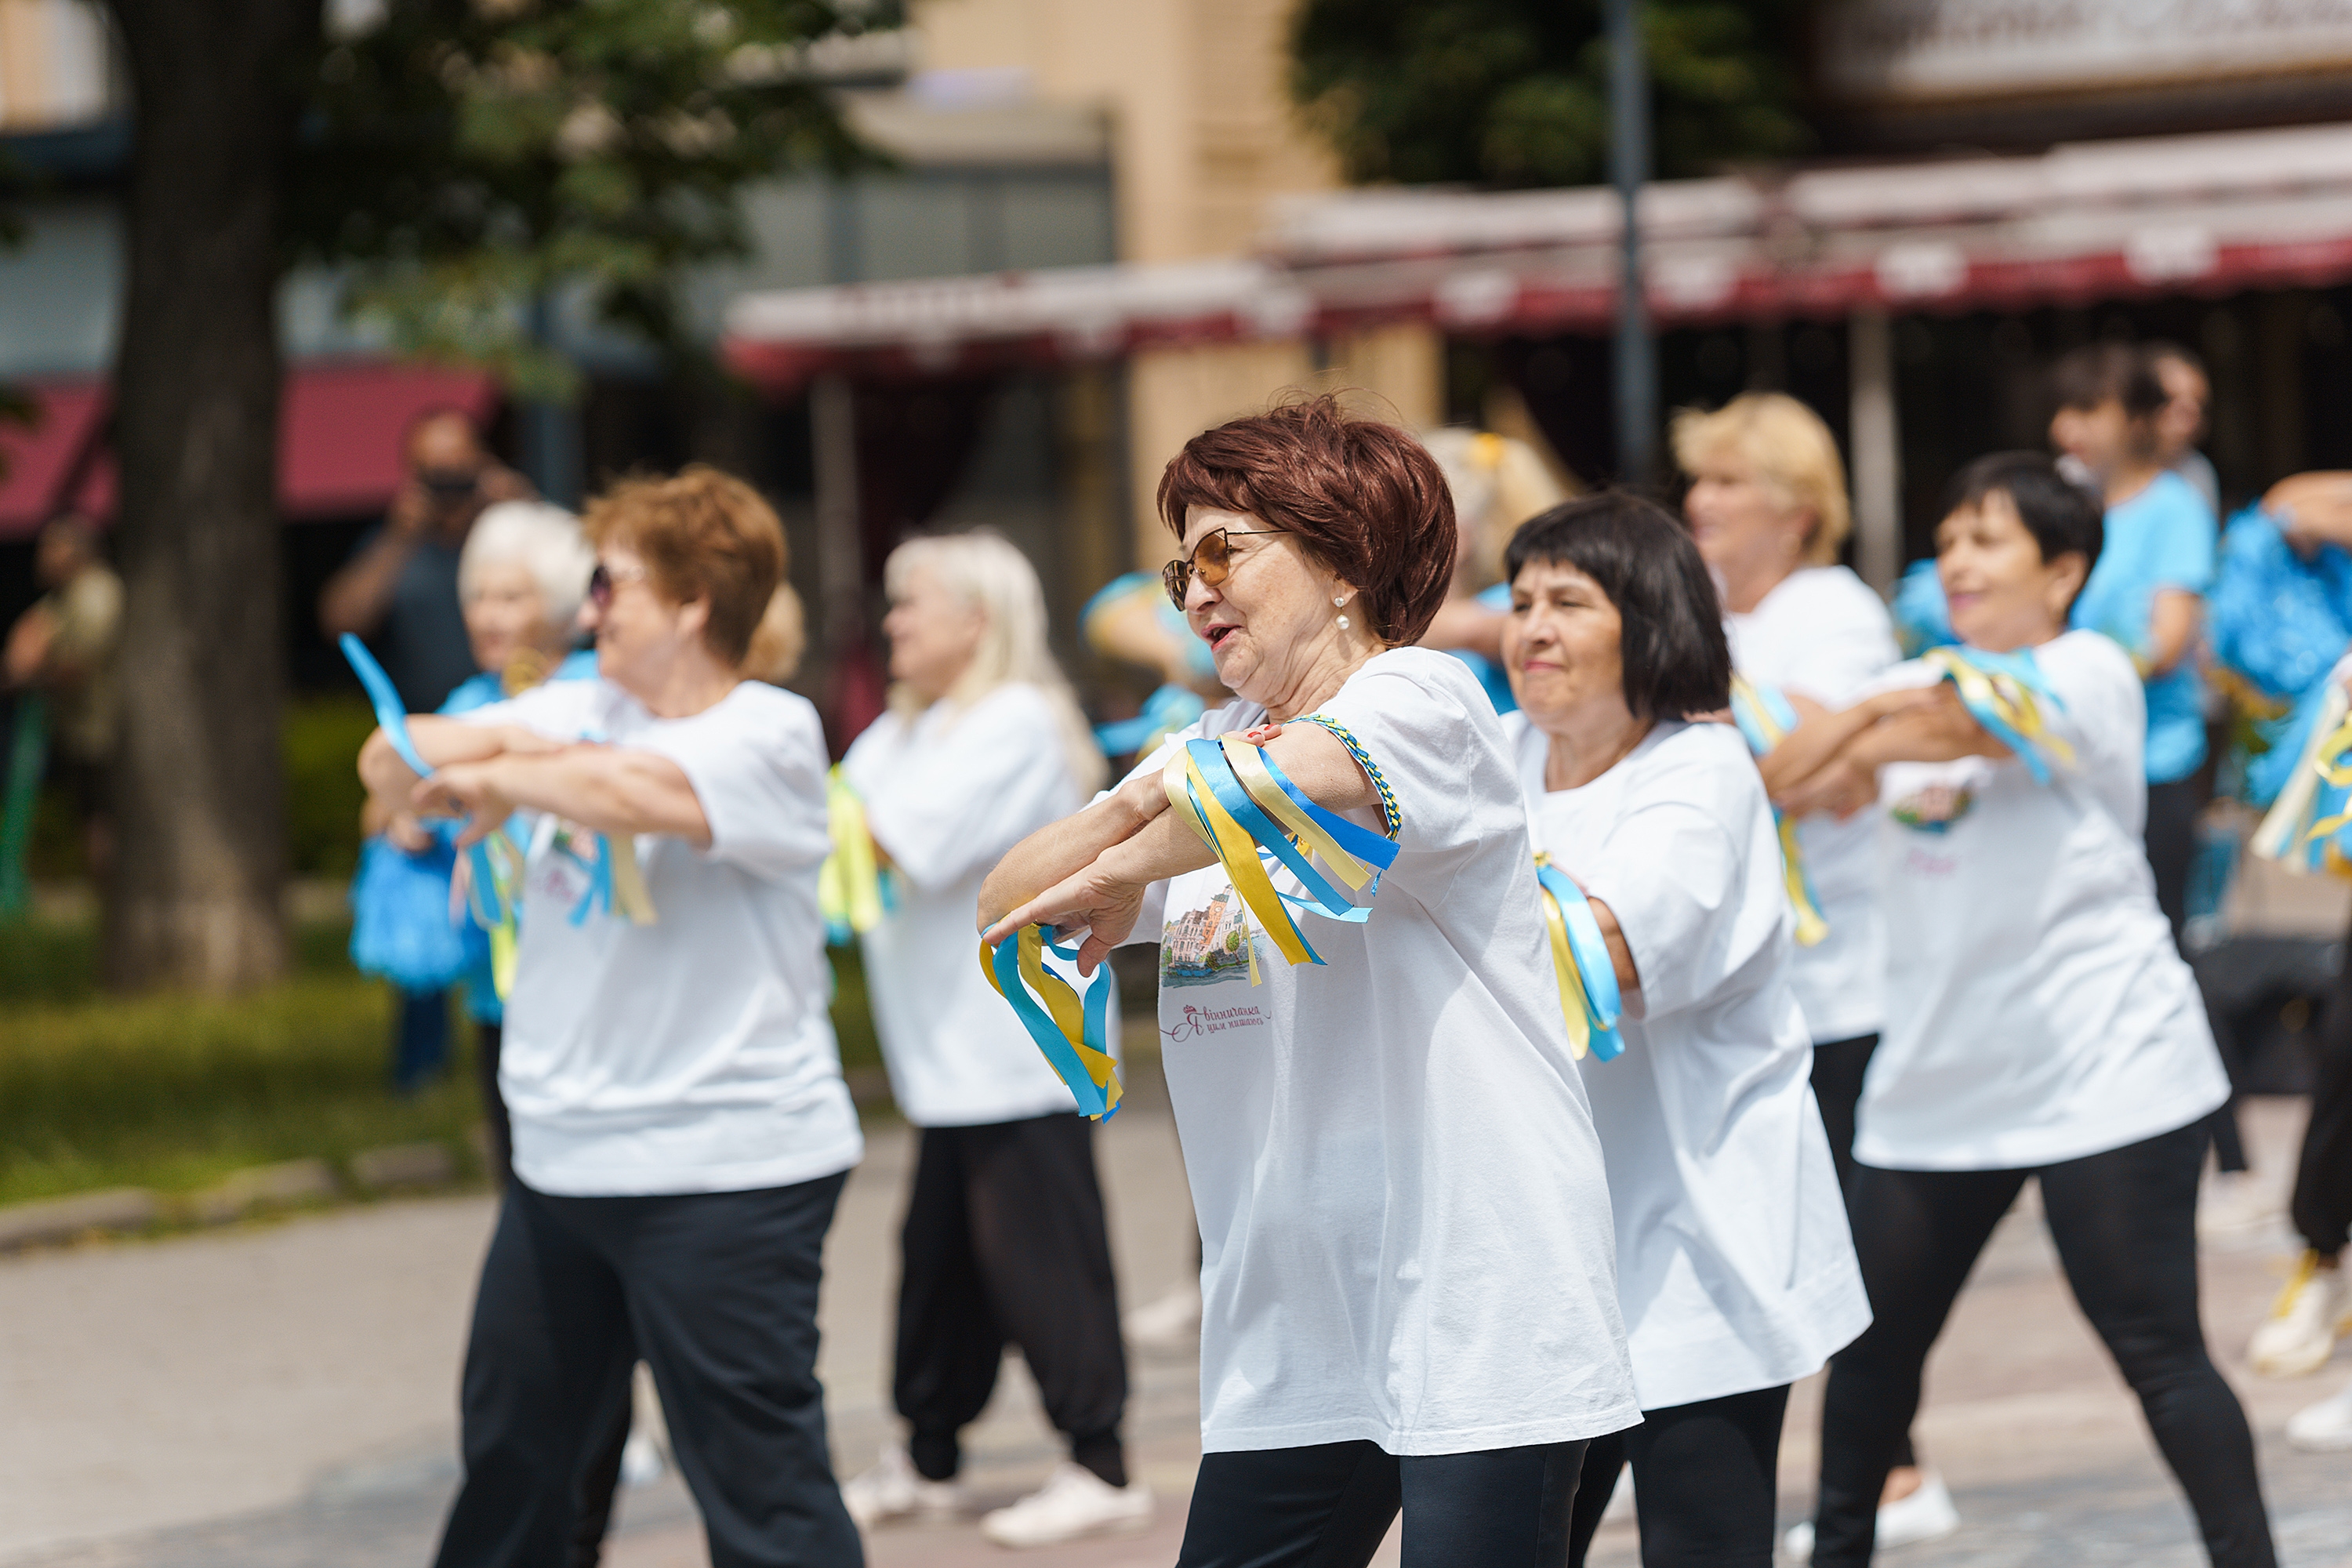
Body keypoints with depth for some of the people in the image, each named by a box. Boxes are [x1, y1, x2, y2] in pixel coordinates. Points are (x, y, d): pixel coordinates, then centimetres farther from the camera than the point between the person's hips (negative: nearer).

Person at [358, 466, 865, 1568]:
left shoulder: (770, 736, -11)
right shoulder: (578, 711, 10)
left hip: (725, 1175, -8)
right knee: (511, 1465, 19)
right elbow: (391, 766, 9)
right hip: (561, 1163, 8)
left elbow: (627, 790, -30)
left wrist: (494, 776, -11)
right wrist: (492, 751, -12)